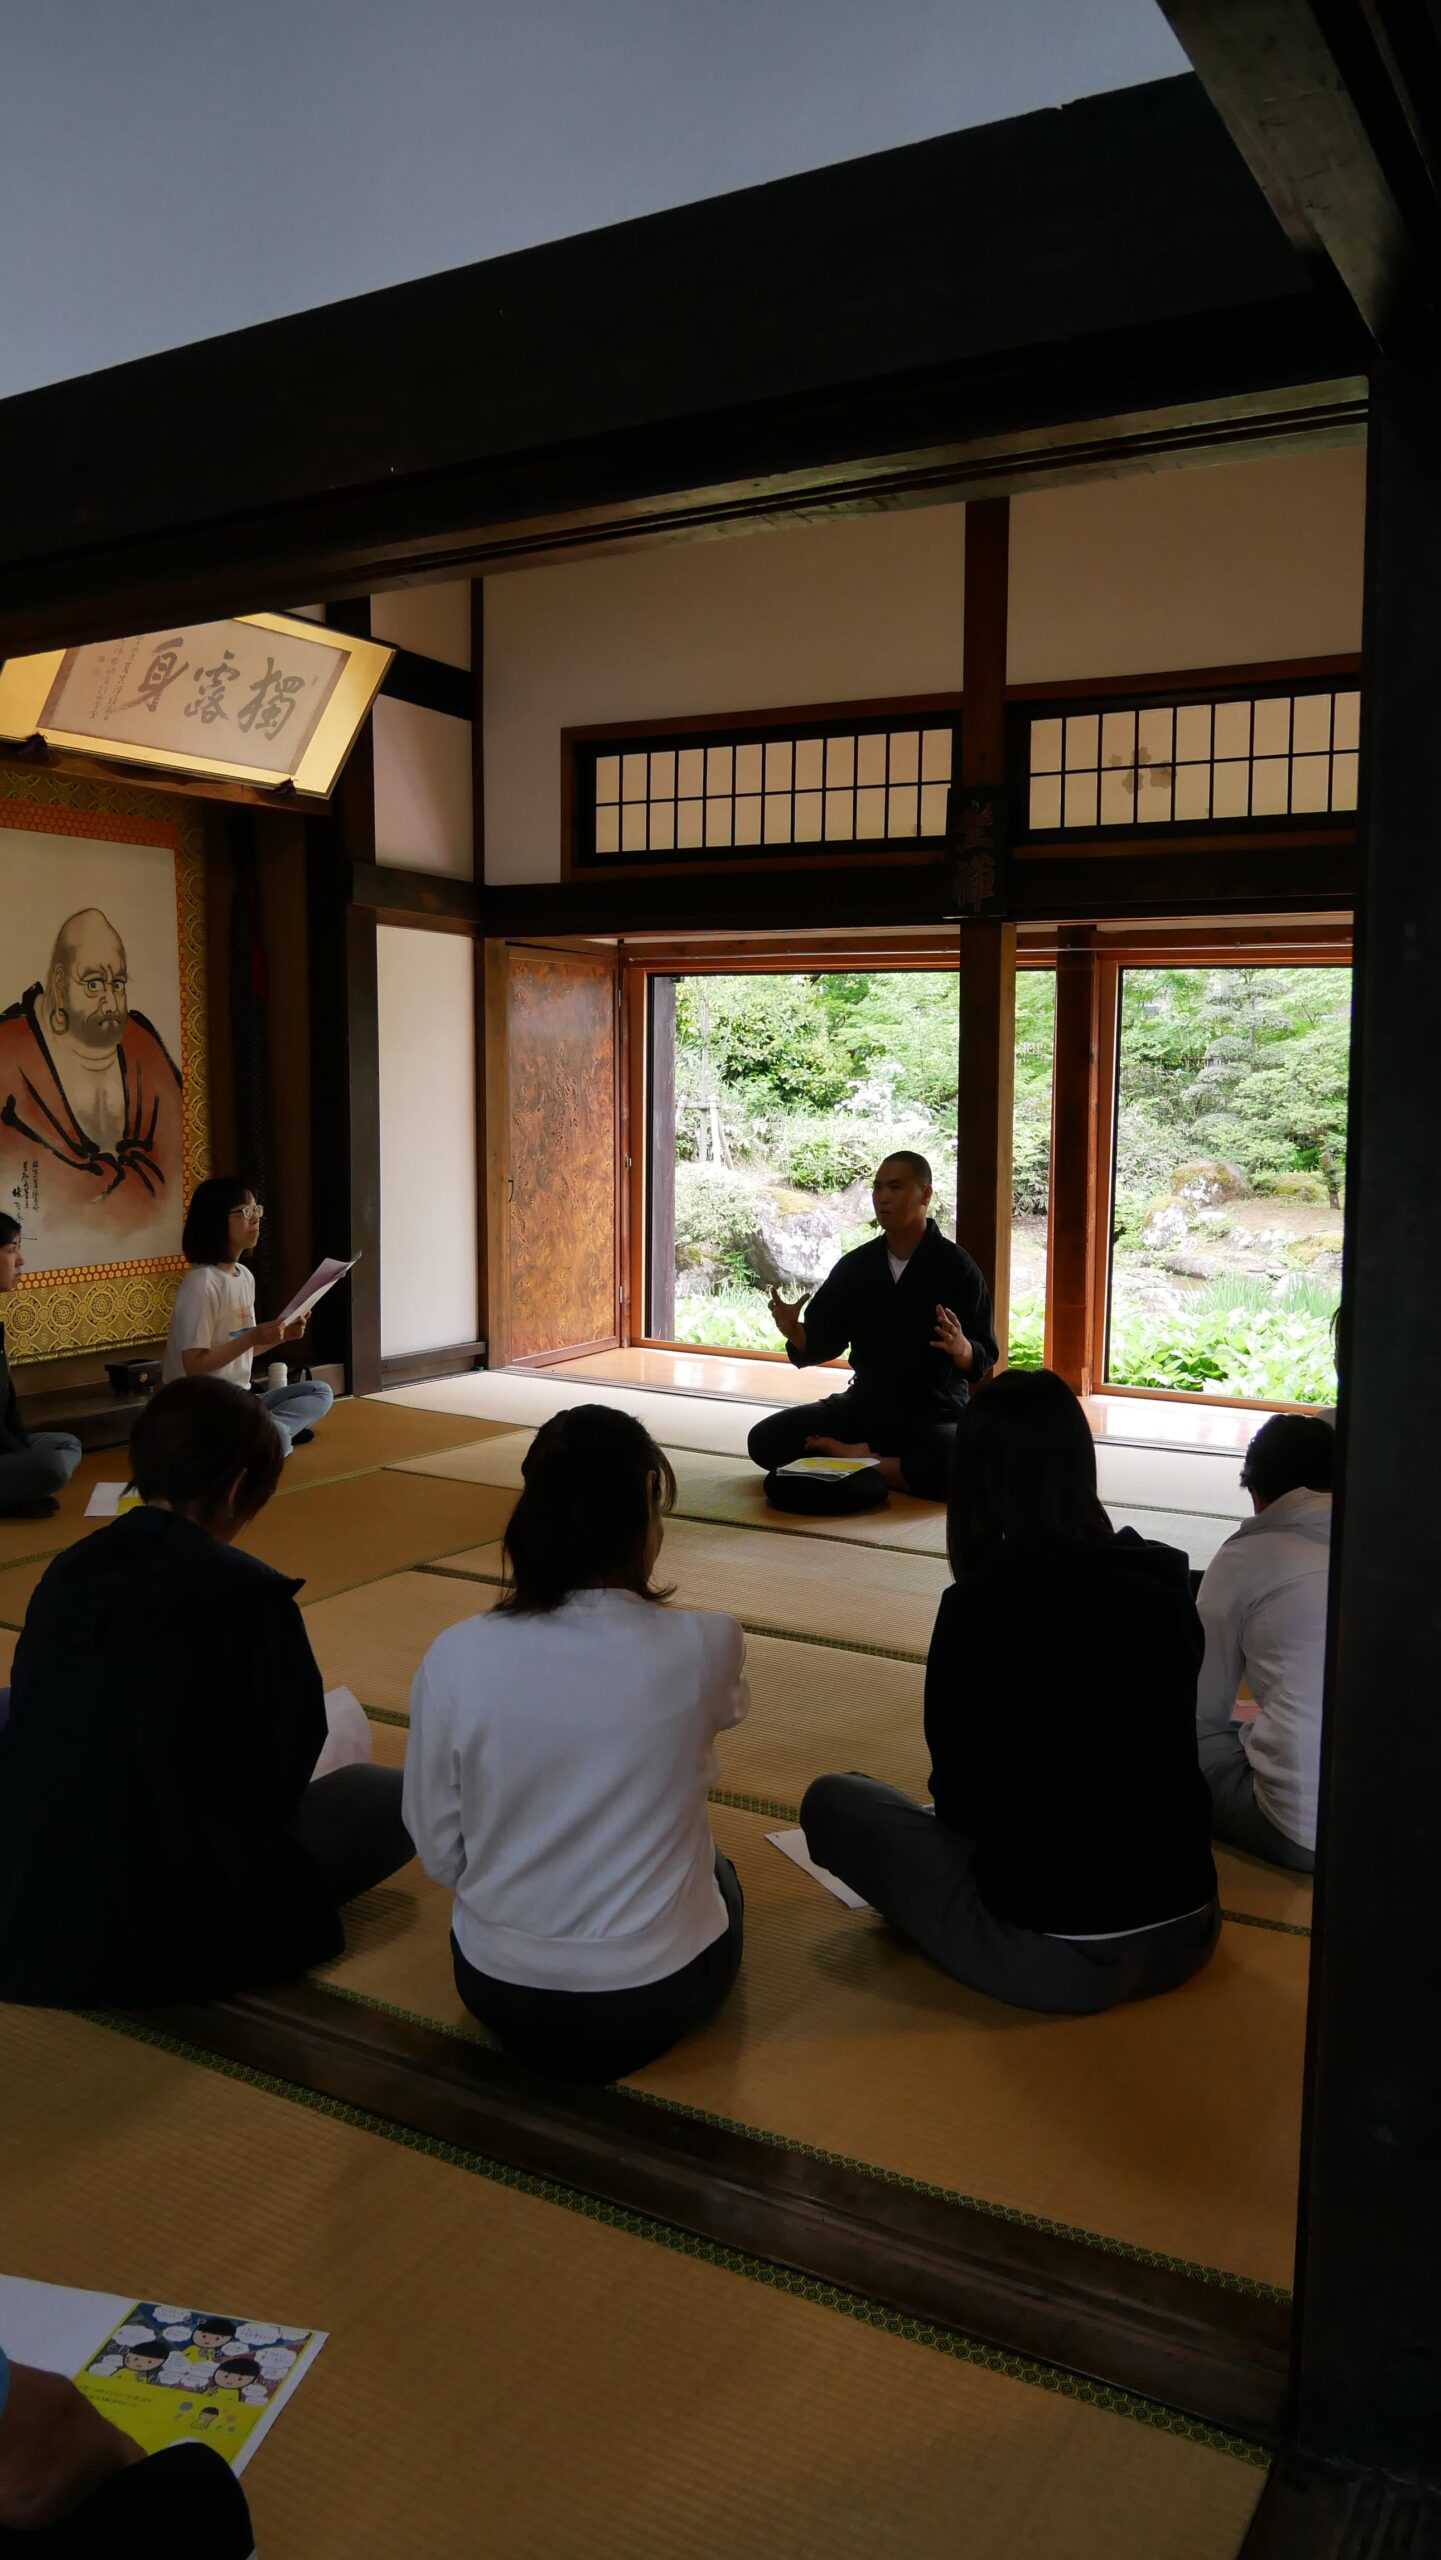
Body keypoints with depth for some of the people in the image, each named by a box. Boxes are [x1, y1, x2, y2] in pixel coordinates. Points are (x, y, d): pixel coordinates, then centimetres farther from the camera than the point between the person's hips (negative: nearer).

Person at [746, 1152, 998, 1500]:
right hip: (864, 1405, 4)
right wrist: (793, 1331, -17)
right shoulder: (855, 1265, 5)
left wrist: (961, 1348, -33)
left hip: (935, 1412, -4)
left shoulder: (956, 1267, -8)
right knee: (764, 1440, -12)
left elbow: (984, 1358, -10)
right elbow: (821, 1343, 6)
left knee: (963, 1467, -38)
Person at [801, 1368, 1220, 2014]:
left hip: (1055, 1961, -6)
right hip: (1189, 1935, 6)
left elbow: (961, 1793, -7)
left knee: (832, 1799, 8)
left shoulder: (981, 1603, -17)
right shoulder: (1165, 1585, -2)